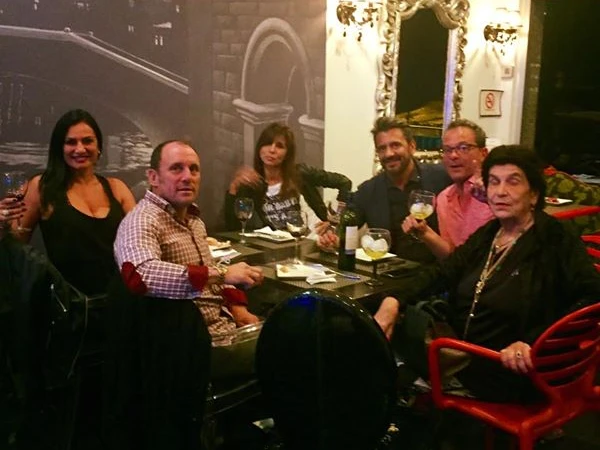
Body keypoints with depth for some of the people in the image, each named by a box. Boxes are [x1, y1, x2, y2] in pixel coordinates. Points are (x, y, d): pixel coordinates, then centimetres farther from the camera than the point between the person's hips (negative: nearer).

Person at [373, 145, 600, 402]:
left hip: (507, 371, -6)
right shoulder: (486, 235, 13)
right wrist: (393, 302, -14)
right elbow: (443, 272, 4)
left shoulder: (557, 241, -7)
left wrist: (533, 342, -29)